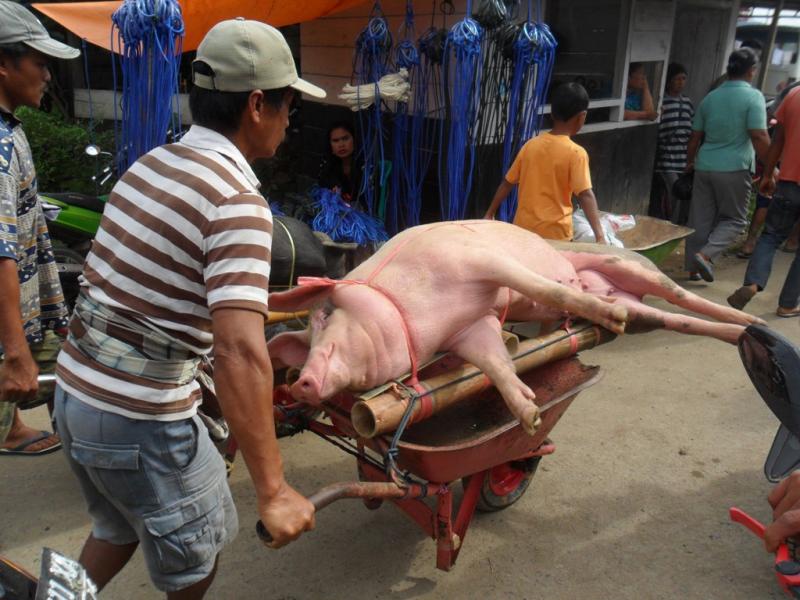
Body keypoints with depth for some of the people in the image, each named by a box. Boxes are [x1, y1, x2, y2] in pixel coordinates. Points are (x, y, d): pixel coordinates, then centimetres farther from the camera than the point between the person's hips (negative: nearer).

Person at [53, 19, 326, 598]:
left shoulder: (149, 164, 5)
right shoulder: (238, 202, -21)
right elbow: (239, 352, -31)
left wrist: (252, 303, 30)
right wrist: (272, 489, -27)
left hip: (74, 388, 8)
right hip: (141, 418, -7)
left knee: (118, 528, 32)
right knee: (196, 547, 21)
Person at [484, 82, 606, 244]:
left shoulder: (530, 145, 4)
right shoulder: (576, 153, -11)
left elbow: (507, 183, 9)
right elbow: (586, 195, -20)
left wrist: (489, 214, 19)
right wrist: (600, 235, -25)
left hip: (523, 228, 5)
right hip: (554, 234, -4)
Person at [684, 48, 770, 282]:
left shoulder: (710, 97, 10)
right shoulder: (753, 96, -6)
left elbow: (695, 137, 15)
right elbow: (759, 136, -12)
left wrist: (690, 162, 28)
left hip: (704, 166, 5)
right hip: (734, 168, -5)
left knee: (700, 220, 9)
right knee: (734, 219, 8)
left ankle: (693, 268, 12)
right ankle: (706, 254, -11)